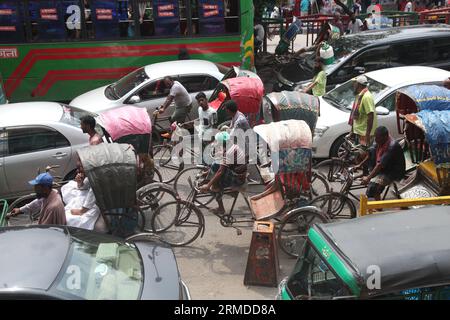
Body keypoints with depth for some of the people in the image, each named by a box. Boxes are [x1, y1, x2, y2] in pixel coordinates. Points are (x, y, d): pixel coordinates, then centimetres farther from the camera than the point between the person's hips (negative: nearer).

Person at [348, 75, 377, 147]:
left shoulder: (366, 97, -20)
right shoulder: (359, 96, 12)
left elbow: (370, 116, -24)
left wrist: (367, 135, -26)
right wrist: (352, 130, 19)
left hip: (364, 133, -10)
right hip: (358, 132, 10)